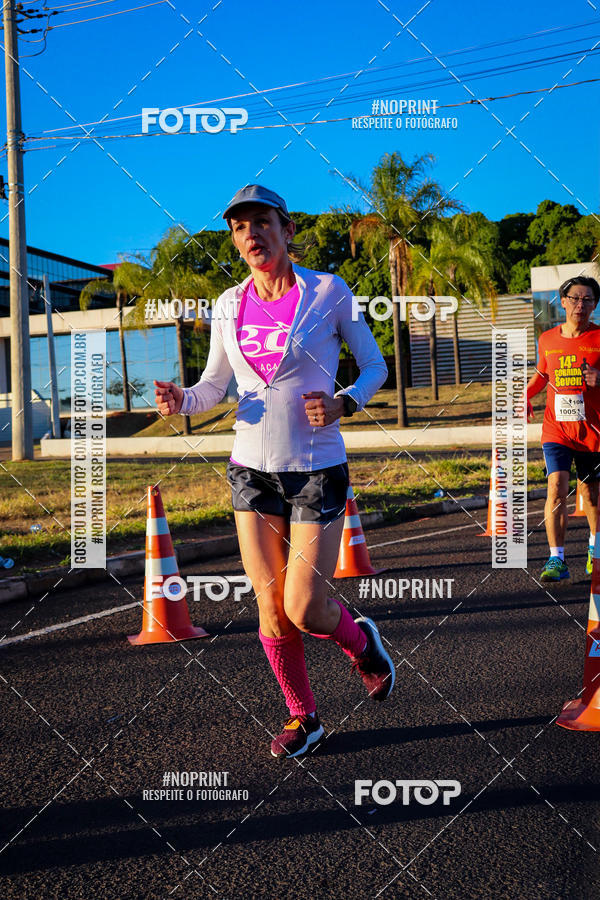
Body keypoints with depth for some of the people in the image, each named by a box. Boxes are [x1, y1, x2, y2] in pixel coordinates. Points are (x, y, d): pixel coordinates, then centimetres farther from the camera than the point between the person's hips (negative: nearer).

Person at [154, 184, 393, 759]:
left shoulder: (328, 292, -5)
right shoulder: (229, 306, 5)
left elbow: (375, 367, 3)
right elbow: (213, 385, 13)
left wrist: (343, 403, -17)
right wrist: (181, 400, -10)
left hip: (317, 470, -3)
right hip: (252, 469, 4)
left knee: (304, 611, -7)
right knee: (271, 612, 5)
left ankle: (361, 641, 28)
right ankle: (302, 717, 27)